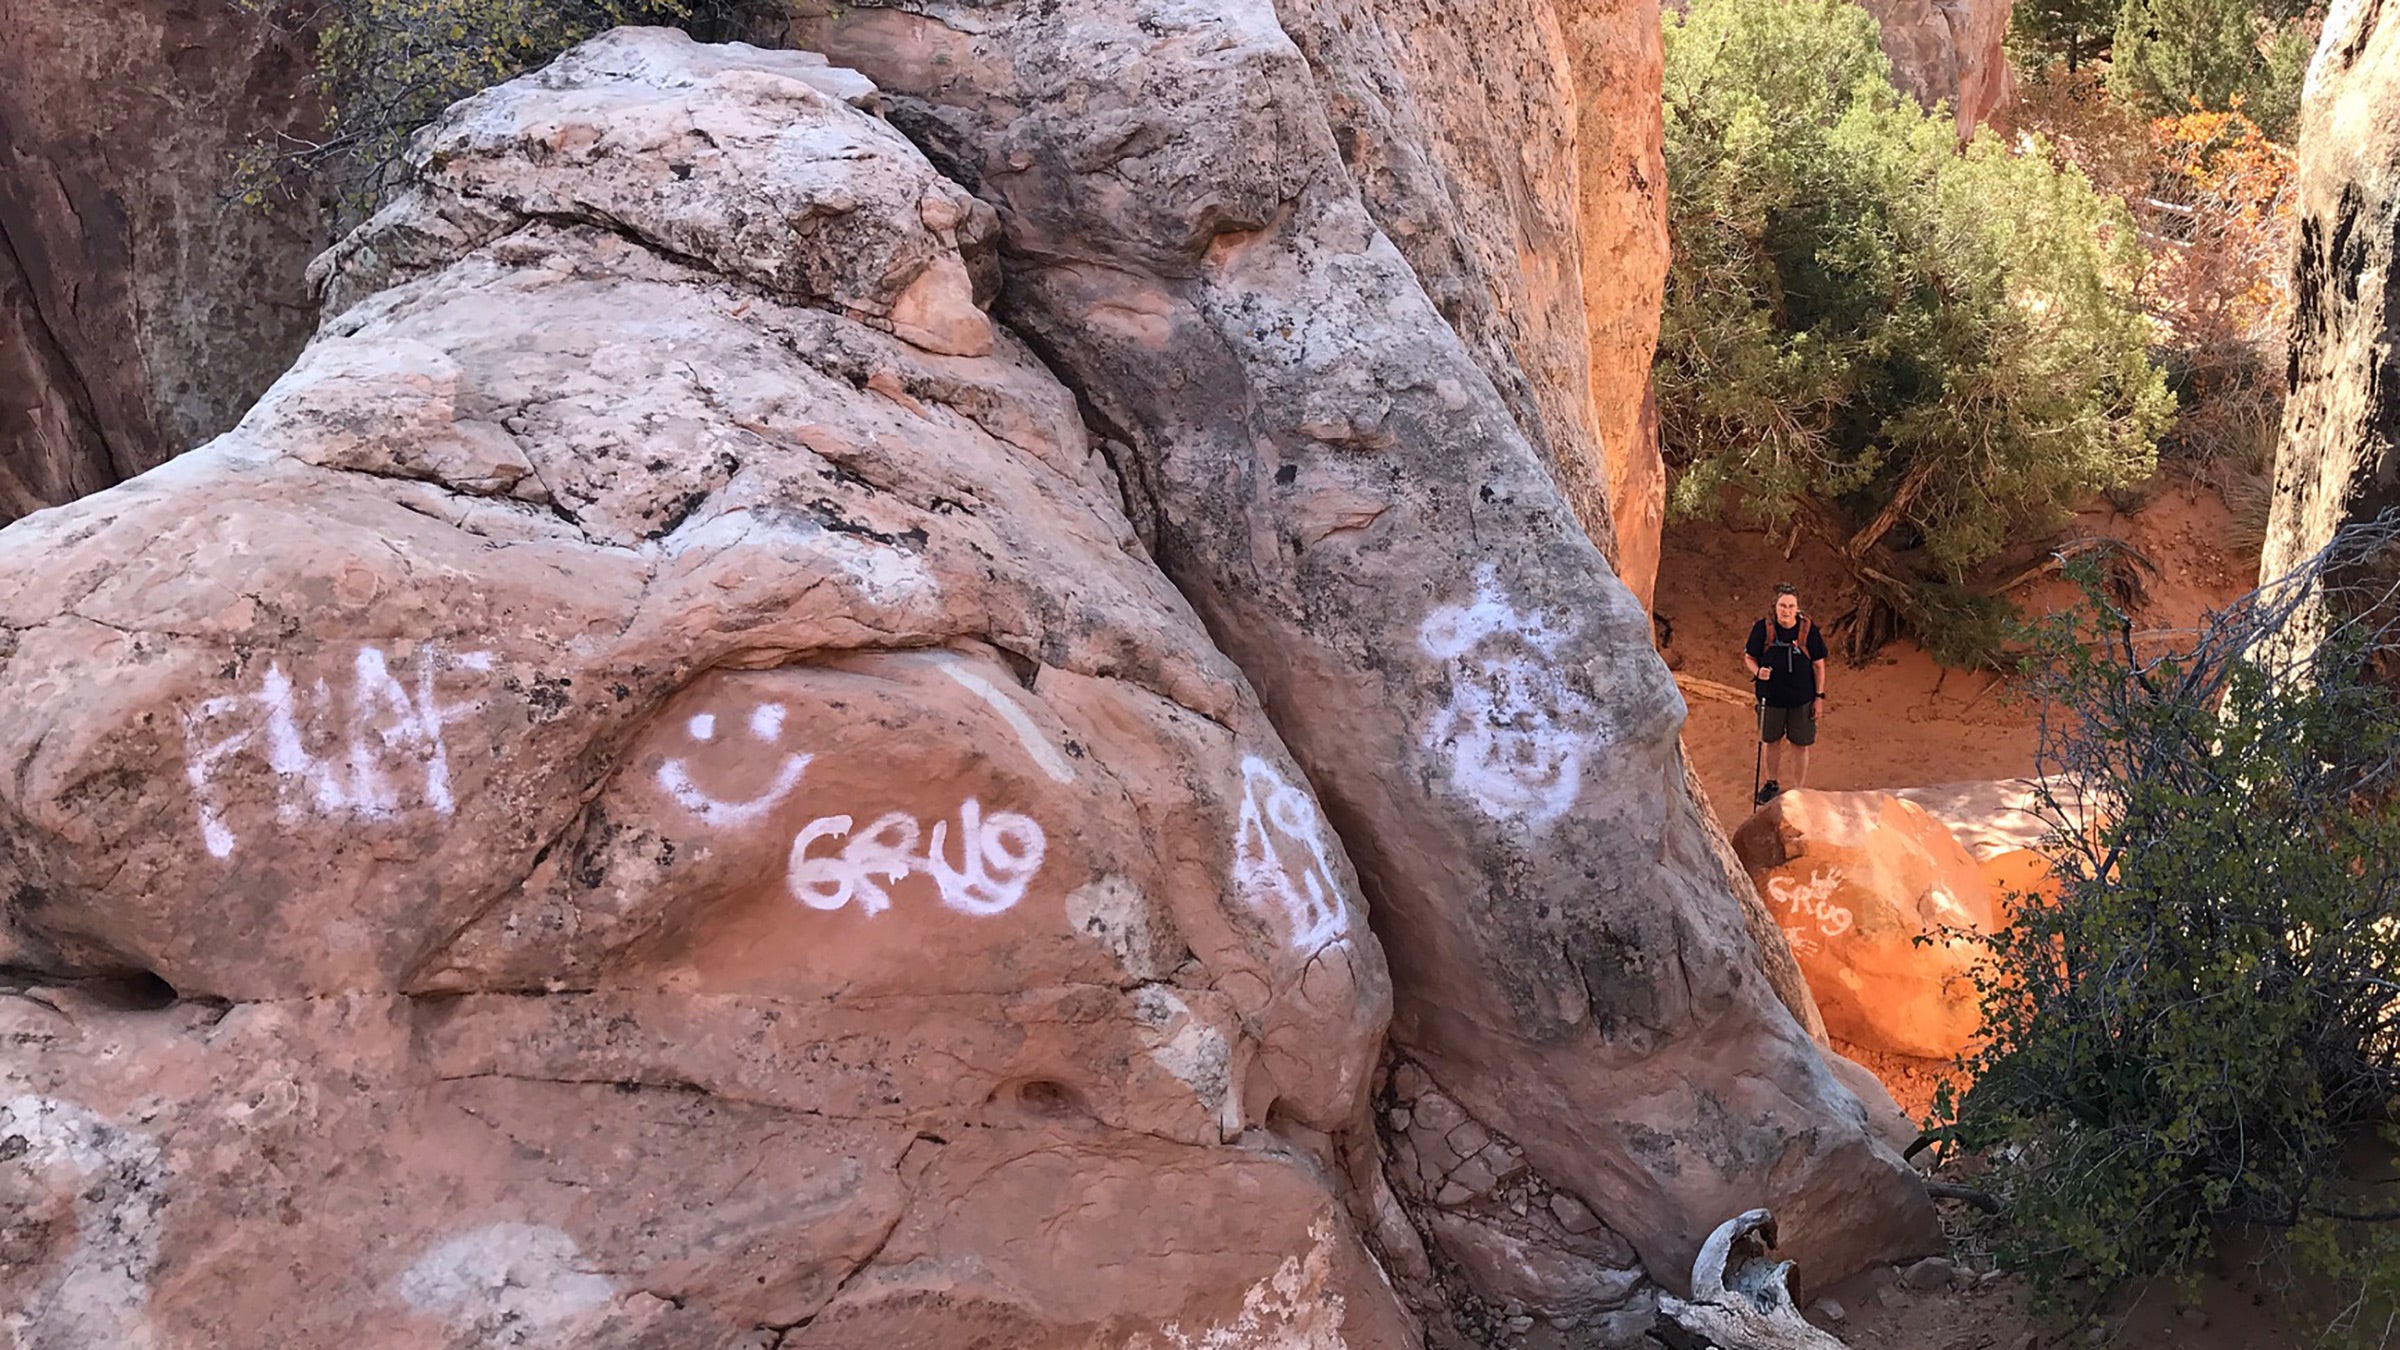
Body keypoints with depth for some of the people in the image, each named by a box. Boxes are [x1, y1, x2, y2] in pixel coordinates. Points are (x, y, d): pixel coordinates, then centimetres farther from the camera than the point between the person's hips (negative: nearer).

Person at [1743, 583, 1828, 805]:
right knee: (1772, 741, 17)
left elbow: (1818, 664, -2)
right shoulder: (1763, 628, -10)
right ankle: (1773, 783, 38)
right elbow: (1749, 657, 0)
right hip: (1771, 696, 1)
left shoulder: (1808, 630, -11)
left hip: (1802, 699, -1)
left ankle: (1799, 790, 23)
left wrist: (1819, 696, -2)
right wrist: (1757, 671, -22)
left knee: (1800, 744, 8)